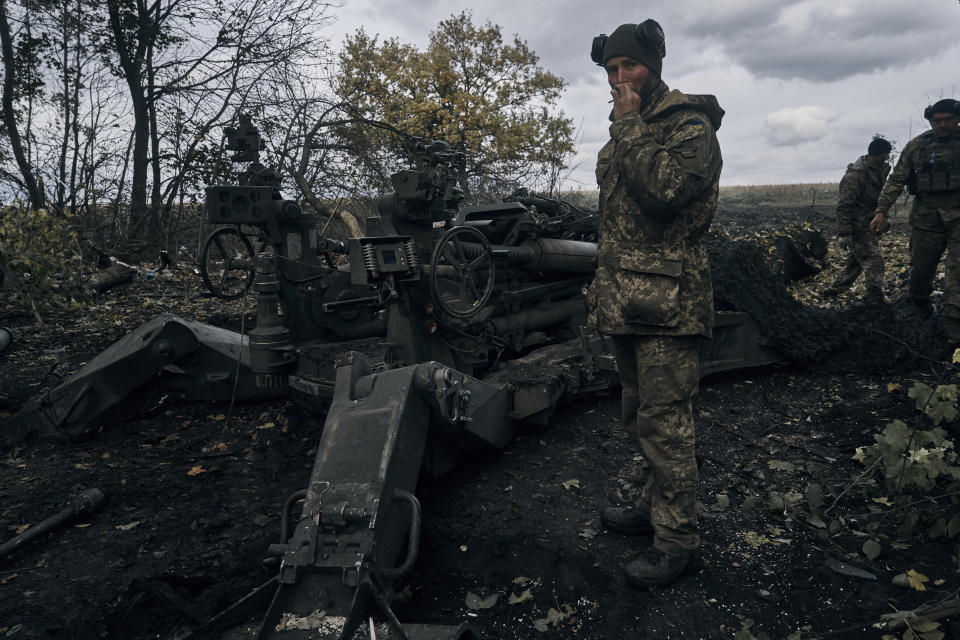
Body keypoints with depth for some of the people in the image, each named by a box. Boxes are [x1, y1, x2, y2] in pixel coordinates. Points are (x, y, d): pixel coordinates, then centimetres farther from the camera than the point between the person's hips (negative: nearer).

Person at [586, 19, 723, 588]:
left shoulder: (690, 125, -9)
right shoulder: (628, 129, 18)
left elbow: (662, 190, -28)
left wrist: (628, 124, -16)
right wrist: (604, 285, 22)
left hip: (668, 305, -9)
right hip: (627, 302, 9)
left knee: (664, 423, -4)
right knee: (641, 416, 18)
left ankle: (678, 541, 10)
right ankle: (657, 507, 34)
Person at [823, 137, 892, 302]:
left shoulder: (878, 170, 9)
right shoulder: (855, 176, -20)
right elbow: (843, 206, -22)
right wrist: (844, 234, -25)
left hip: (868, 228, 9)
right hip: (858, 230, -9)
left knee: (855, 262, 15)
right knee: (874, 262, -11)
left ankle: (833, 290, 26)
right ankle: (875, 298, -7)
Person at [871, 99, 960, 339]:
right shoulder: (917, 145, 5)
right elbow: (896, 180, 8)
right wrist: (882, 211, 2)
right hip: (927, 217, 1)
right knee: (920, 267, 6)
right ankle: (918, 310, 31)